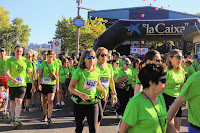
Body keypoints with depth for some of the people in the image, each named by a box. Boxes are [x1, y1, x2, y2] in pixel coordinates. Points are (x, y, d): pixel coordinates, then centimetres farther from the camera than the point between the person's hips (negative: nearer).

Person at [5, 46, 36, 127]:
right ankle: (12, 116, 38)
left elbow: (30, 73, 5)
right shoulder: (9, 61, -5)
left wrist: (33, 84, 4)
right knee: (13, 101, 16)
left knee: (19, 101, -15)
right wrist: (12, 79, -34)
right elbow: (6, 73, -15)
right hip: (12, 85, 1)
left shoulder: (26, 61, -1)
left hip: (22, 84, -1)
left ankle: (16, 121, -17)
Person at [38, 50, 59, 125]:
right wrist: (39, 84, -3)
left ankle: (49, 118, -9)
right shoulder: (43, 64, 3)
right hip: (44, 84, 1)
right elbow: (40, 74, 5)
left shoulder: (56, 64, 5)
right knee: (43, 101, 9)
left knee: (50, 101, -11)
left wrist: (57, 86, 10)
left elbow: (57, 76, 10)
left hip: (52, 84, -1)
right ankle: (45, 115, 28)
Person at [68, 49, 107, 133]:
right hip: (79, 103, -2)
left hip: (93, 103, 3)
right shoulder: (79, 71, -10)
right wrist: (79, 94, -29)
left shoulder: (97, 71, 3)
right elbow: (71, 87, -12)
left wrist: (103, 89, 1)